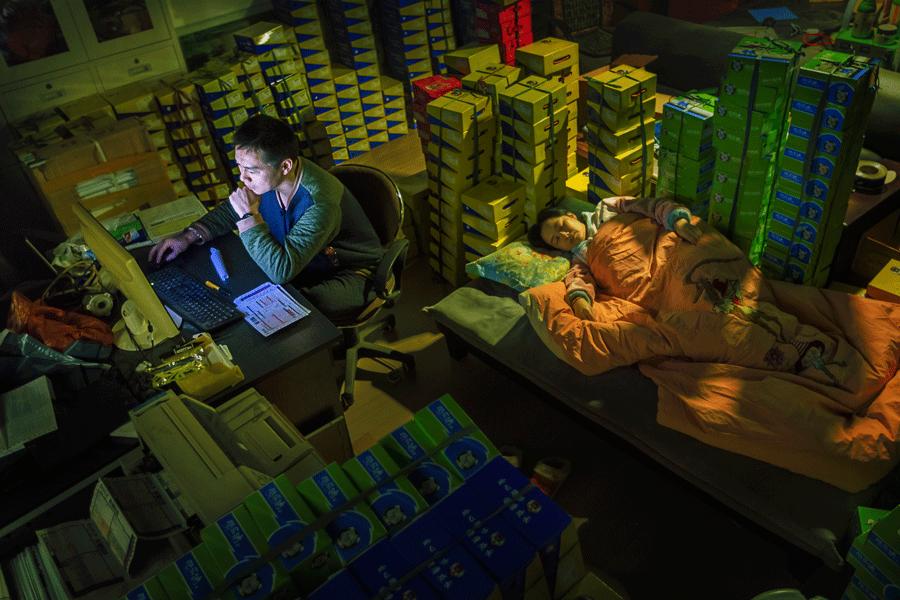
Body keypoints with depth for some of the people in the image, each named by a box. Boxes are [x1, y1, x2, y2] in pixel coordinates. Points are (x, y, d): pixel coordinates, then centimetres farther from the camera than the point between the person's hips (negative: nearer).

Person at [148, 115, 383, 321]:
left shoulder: (320, 202, -38)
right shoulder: (267, 176, -14)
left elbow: (280, 271, -40)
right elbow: (229, 211, 7)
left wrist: (248, 216, -33)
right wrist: (188, 237, -8)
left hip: (349, 272, -7)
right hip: (302, 261, 7)